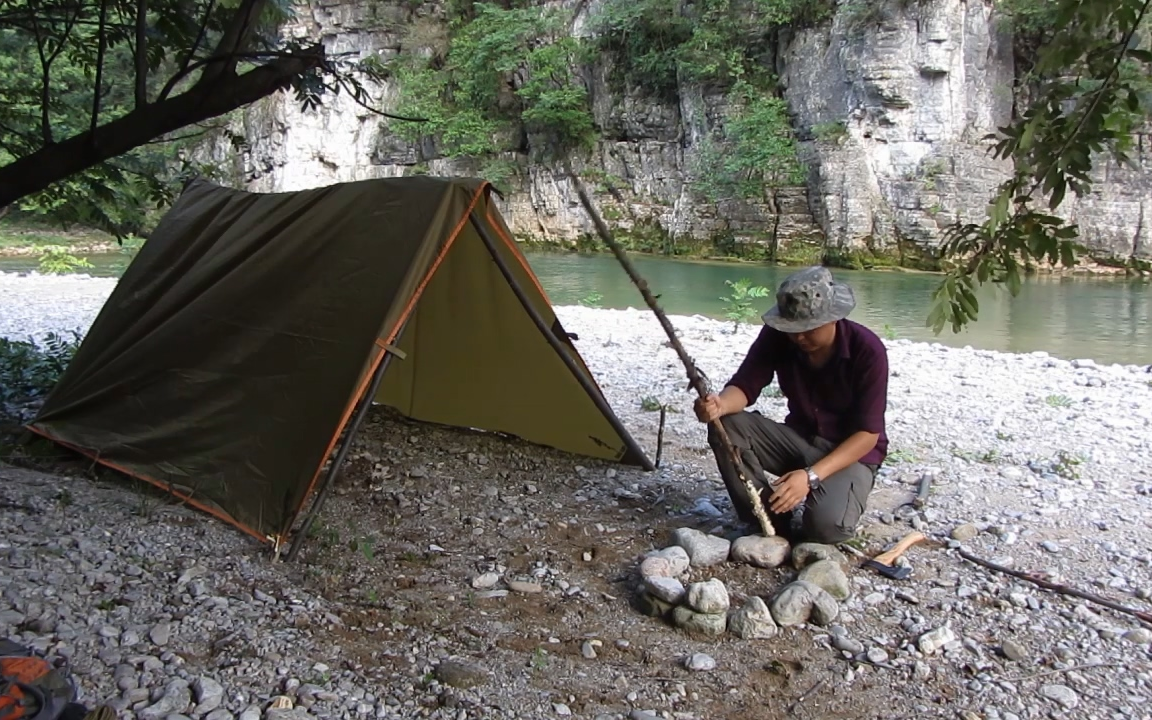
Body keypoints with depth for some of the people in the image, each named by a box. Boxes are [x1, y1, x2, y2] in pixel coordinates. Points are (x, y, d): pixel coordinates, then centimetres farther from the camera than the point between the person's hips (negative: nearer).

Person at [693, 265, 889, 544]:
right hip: (799, 438, 4)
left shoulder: (868, 350, -23)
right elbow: (744, 386, -14)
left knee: (826, 524, -33)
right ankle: (771, 519, -14)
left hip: (852, 451, -4)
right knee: (725, 424, -22)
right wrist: (719, 404, -41)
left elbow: (867, 434, -22)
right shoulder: (777, 336, -13)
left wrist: (811, 476, -34)